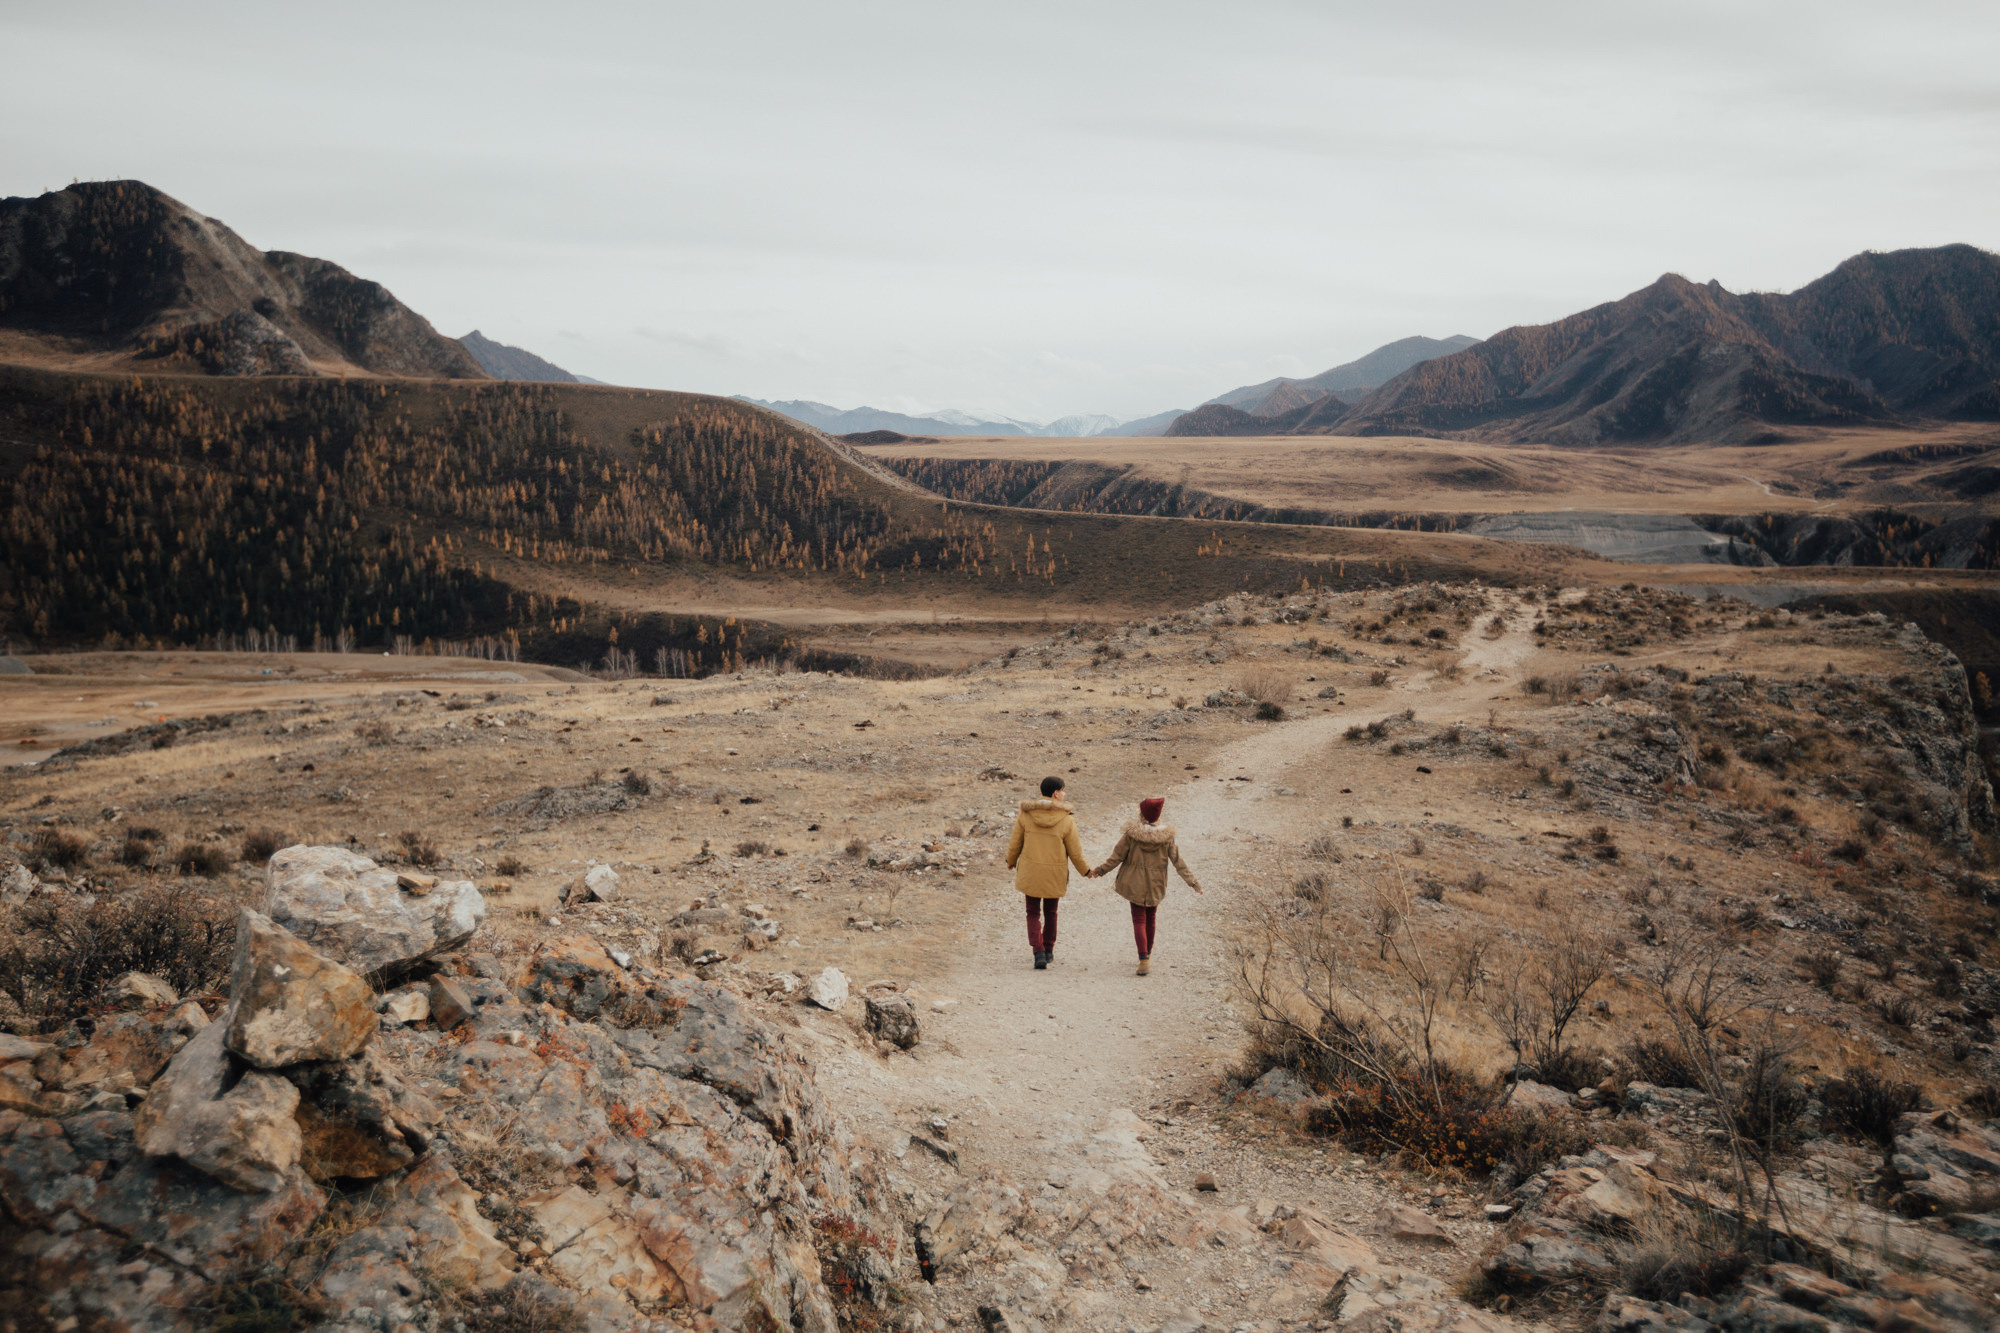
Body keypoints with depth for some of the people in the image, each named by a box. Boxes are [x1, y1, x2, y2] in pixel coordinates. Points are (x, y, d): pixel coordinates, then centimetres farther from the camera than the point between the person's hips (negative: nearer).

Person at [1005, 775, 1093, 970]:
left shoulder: (1025, 814, -10)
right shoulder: (1066, 820, -14)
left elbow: (1015, 844, -1)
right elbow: (1075, 853, -7)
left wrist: (1011, 861, 19)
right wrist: (1086, 871, 11)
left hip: (1030, 873, 0)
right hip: (1055, 876, 0)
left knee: (1033, 913, 11)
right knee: (1050, 912, 22)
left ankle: (1039, 954, -6)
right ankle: (1048, 951, 34)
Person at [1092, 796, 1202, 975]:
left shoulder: (1131, 834, -13)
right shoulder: (1166, 836, -9)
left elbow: (1116, 857, -7)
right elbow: (1178, 861, -7)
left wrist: (1099, 871, 5)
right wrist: (1192, 881, 0)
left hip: (1135, 884, -2)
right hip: (1156, 886, 2)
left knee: (1139, 920, 1)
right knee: (1150, 919, 20)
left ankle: (1144, 960, -12)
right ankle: (1148, 954, 32)